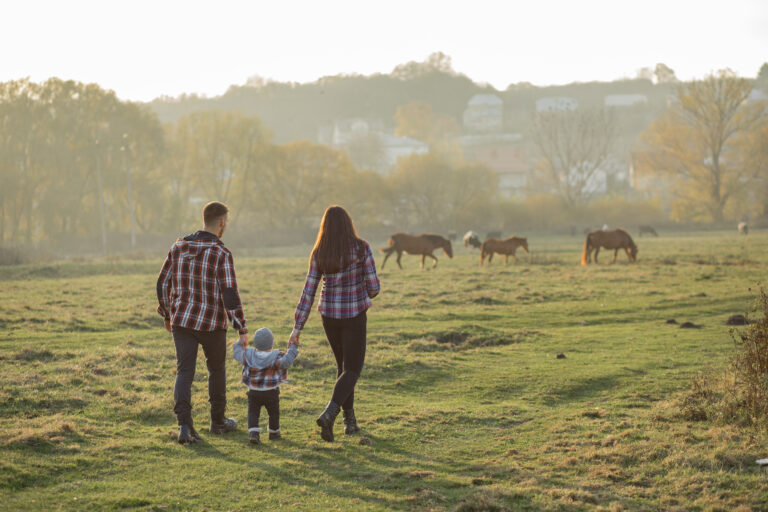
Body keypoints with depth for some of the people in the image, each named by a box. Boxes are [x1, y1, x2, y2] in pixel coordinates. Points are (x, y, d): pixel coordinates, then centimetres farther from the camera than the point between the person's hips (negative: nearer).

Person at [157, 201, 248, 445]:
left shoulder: (179, 247, 3)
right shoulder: (221, 253, -14)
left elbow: (163, 284, 8)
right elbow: (229, 294, -19)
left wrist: (167, 314, 22)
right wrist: (242, 328, -14)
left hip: (181, 319, 3)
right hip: (211, 323, -3)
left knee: (184, 372, 1)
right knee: (217, 368, 18)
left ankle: (184, 425, -17)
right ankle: (217, 420, 32)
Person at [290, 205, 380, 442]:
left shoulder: (319, 254, -2)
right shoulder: (361, 248, -10)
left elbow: (308, 292, -3)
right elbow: (373, 287, -9)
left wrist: (298, 326, -1)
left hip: (329, 314, 4)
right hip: (354, 315, -3)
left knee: (343, 365, 21)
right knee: (352, 370, 3)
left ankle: (350, 419, 22)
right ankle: (329, 413, -20)